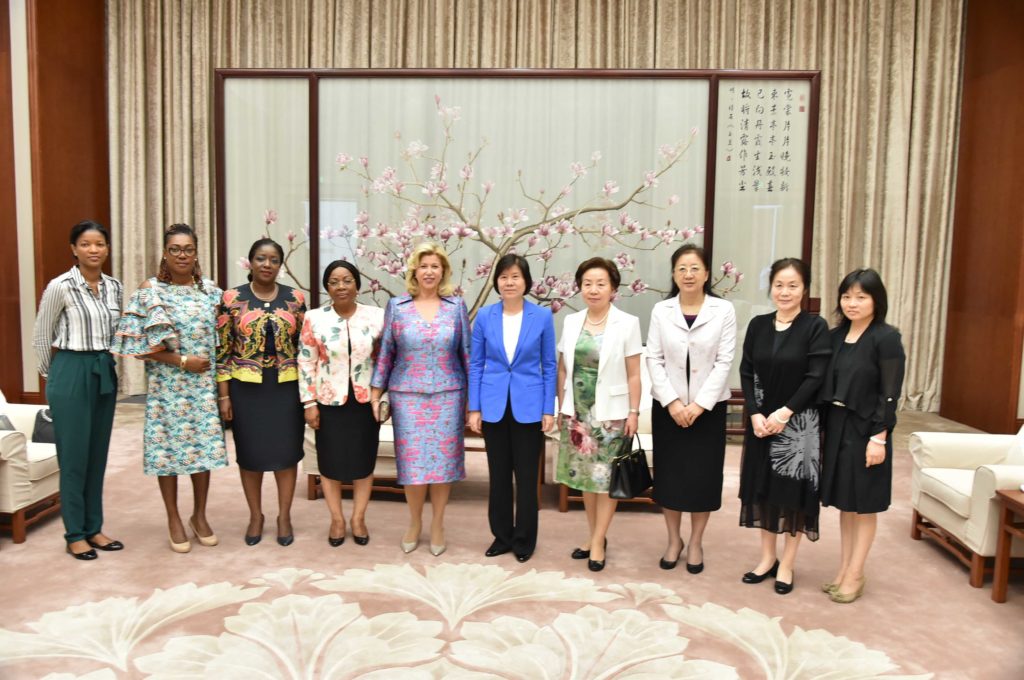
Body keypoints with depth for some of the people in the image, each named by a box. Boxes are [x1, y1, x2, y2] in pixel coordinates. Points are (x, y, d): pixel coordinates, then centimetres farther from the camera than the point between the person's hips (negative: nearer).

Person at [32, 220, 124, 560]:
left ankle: (94, 528, 23)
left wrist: (106, 362, 14)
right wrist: (50, 374, 7)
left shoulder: (115, 287, 6)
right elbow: (41, 335, -1)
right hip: (71, 374, -5)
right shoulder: (60, 287, -10)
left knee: (98, 455, 11)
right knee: (74, 456, 1)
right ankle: (75, 534, 14)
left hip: (105, 374, 5)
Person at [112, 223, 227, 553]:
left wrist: (222, 380, 1)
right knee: (169, 446, 4)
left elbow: (221, 339, 10)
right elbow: (141, 345, -9)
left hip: (204, 382, 3)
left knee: (203, 445, 7)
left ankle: (199, 515, 24)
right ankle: (174, 519, 20)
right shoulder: (150, 291, -5)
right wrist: (182, 360, -15)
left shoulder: (211, 291, 5)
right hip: (167, 383, -2)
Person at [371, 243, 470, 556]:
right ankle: (414, 521, 25)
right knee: (412, 461, 3)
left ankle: (438, 524, 22)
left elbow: (466, 353, 4)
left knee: (443, 459, 5)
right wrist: (376, 393, 2)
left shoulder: (456, 306, 3)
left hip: (448, 395, 0)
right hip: (407, 395, 0)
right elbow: (385, 352, 5)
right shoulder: (396, 306, 3)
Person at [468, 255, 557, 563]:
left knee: (526, 475, 6)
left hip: (528, 406, -1)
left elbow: (549, 366, 1)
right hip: (494, 406, 2)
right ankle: (502, 535, 27)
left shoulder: (543, 316, -3)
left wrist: (549, 409, -3)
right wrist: (474, 408, 0)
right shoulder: (484, 316, 0)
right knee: (499, 474, 12)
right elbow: (476, 364, 4)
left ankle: (524, 540, 22)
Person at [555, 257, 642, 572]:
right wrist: (561, 407, 5)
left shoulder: (627, 323, -7)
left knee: (607, 477, 4)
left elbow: (633, 375, -6)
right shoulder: (571, 321, 3)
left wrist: (633, 412, -8)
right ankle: (593, 535, 26)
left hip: (611, 413, -4)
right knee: (584, 475, 12)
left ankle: (598, 540, 15)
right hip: (578, 411, 4)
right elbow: (563, 369, 7)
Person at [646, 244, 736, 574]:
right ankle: (674, 540, 25)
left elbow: (724, 362, -6)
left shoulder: (724, 310, -3)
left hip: (708, 406, -1)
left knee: (703, 475, 5)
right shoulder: (661, 310, 1)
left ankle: (696, 543, 23)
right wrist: (672, 402, -12)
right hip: (667, 405, 1)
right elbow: (654, 360, -2)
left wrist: (699, 404, -13)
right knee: (668, 473, 7)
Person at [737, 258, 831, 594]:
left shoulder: (816, 326, -7)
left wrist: (785, 412, -17)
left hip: (799, 422, -4)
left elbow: (815, 377, -12)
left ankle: (786, 564, 21)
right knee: (762, 487, 11)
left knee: (794, 491, 5)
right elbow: (747, 373, 2)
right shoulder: (758, 325, 4)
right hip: (761, 420, 4)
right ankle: (767, 557, 27)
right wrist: (755, 414, -10)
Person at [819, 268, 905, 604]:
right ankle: (844, 567, 26)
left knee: (864, 504, 7)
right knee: (845, 503, 14)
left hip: (865, 429, -5)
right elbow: (826, 385, 8)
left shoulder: (887, 338, -10)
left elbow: (890, 394, -13)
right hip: (835, 426, 6)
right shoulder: (836, 335, 6)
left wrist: (879, 438, -17)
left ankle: (855, 574, 18)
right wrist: (820, 428, 5)